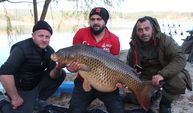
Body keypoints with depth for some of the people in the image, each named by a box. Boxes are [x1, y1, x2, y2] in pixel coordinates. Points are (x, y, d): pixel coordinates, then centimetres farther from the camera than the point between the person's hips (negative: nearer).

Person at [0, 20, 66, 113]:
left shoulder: (49, 50, -6)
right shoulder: (22, 48, -24)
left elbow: (52, 75, -7)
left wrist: (58, 68, -30)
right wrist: (15, 98, -28)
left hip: (37, 84, 6)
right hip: (21, 89, -6)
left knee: (61, 74, -6)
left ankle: (39, 99, 4)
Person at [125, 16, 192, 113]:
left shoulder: (164, 40, -16)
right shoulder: (134, 47, -5)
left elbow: (180, 59, -25)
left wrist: (162, 74, -38)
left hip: (166, 74, -3)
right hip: (145, 77, 3)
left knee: (179, 79, -34)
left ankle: (165, 103, -3)